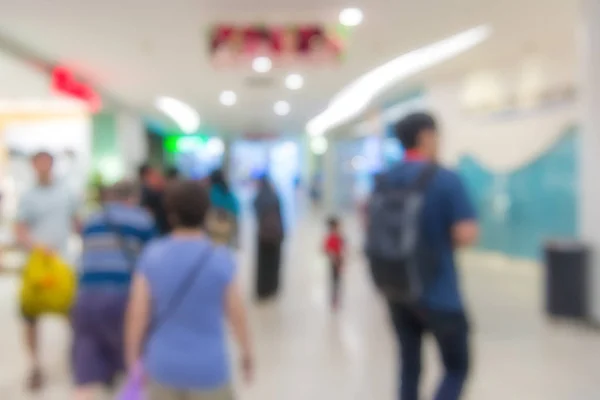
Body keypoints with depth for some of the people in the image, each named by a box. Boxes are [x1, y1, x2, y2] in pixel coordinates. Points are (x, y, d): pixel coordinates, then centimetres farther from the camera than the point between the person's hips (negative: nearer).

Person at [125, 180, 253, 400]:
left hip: (164, 366, 2)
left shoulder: (152, 255, -11)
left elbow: (137, 314, -9)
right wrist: (247, 352, 10)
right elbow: (236, 313, -7)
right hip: (208, 368, -2)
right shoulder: (221, 259, -15)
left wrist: (133, 361, 5)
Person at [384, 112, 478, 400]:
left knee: (409, 365, 16)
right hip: (439, 294, -6)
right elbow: (466, 236, -20)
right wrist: (445, 235, 0)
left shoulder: (384, 181, 4)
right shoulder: (446, 179, -15)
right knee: (457, 368, 10)